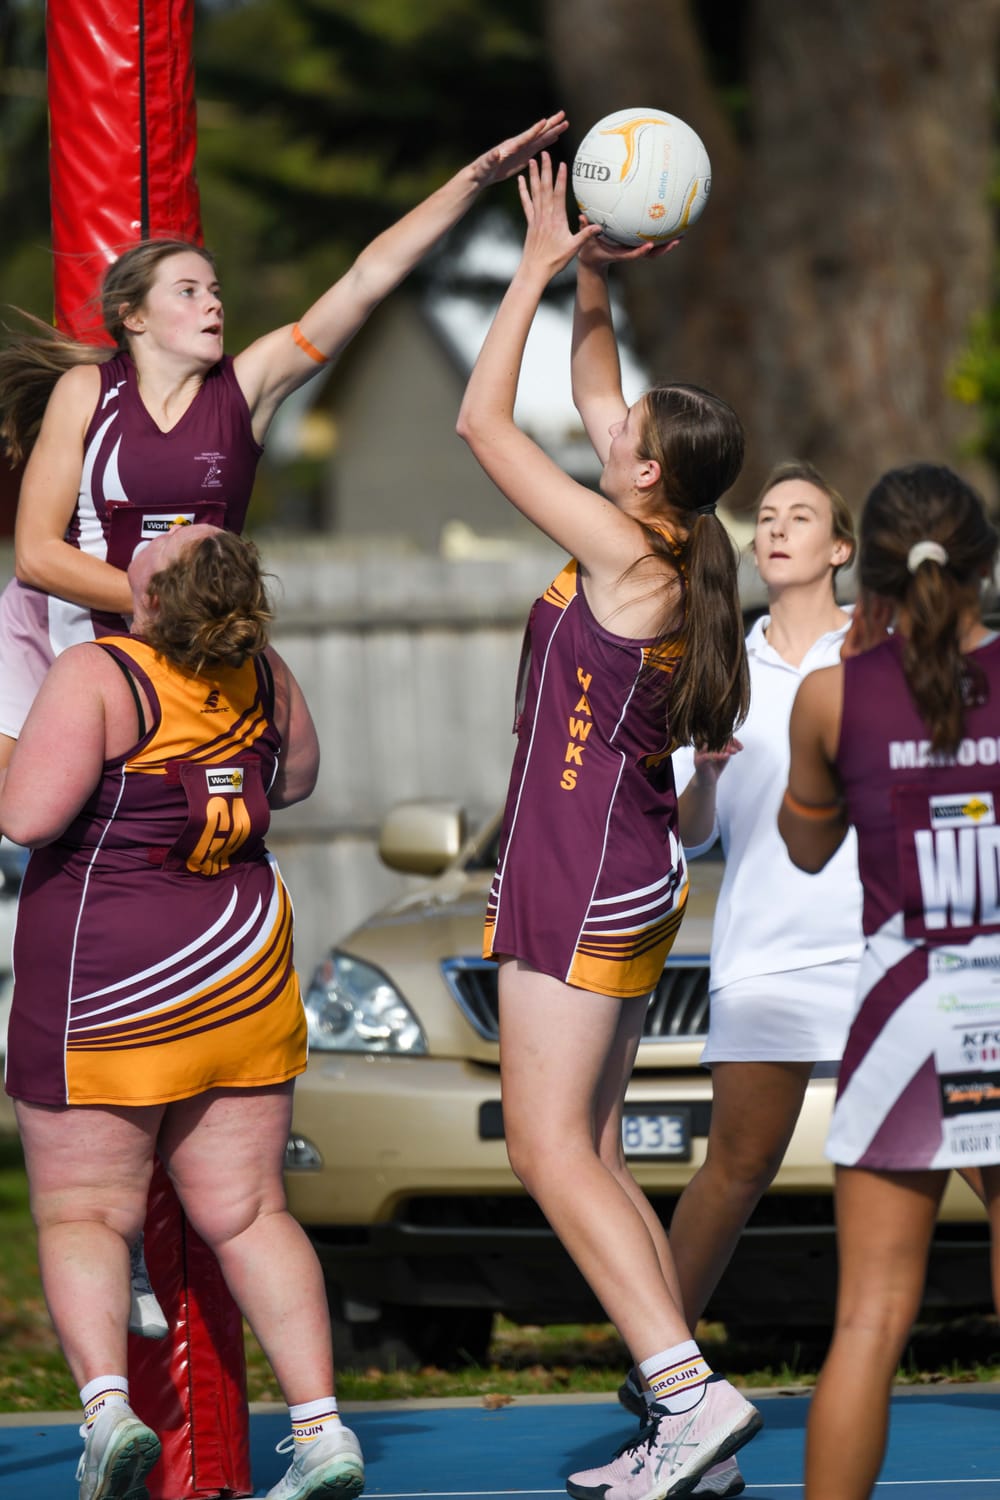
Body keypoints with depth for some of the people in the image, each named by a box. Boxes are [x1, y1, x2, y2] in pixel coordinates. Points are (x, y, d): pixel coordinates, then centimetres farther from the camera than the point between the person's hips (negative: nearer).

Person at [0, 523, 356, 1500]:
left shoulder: (98, 675, -16)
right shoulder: (260, 676, 2)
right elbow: (295, 778, 21)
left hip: (107, 980, -5)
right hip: (244, 968, 5)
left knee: (81, 1213, 4)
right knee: (246, 1214, 9)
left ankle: (106, 1403, -18)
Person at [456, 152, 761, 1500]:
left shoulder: (621, 554, -16)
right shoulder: (679, 559, 7)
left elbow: (483, 421, -10)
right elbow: (594, 408, 24)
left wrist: (539, 267, -4)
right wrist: (591, 284, 21)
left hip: (582, 878, -9)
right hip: (634, 873, 9)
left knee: (548, 1147, -11)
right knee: (592, 1157, 11)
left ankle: (693, 1390, -20)